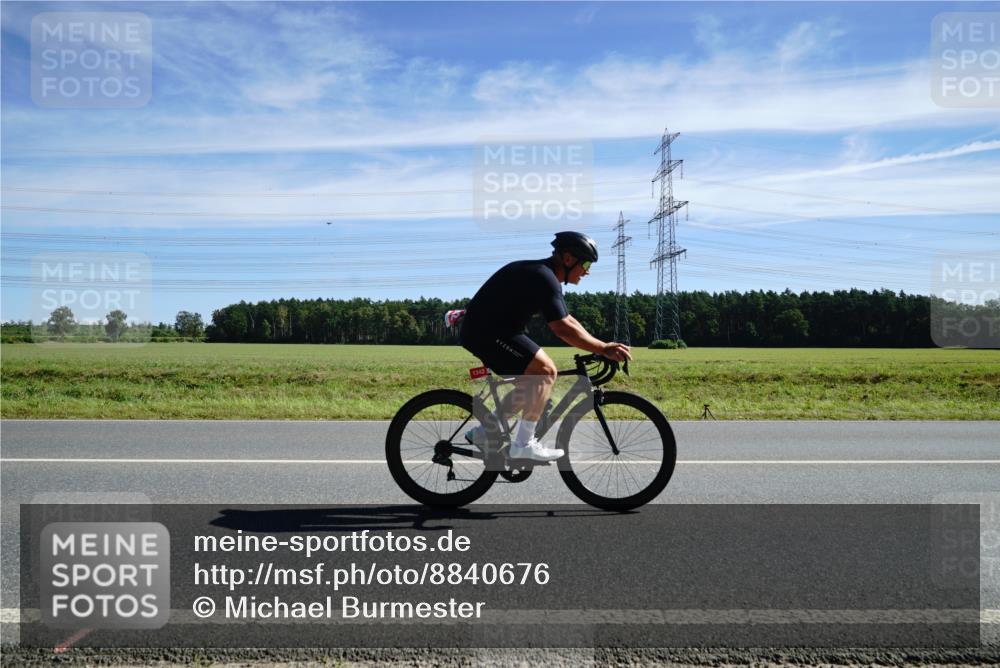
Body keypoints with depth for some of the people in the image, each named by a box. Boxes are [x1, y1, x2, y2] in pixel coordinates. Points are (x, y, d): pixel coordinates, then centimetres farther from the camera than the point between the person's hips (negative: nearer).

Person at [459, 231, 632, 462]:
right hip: (487, 332, -10)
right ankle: (523, 444, -10)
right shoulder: (544, 278, -18)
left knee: (533, 381, 13)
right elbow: (562, 328, -27)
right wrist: (603, 349, -24)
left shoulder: (545, 275, 14)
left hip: (483, 330, 10)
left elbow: (567, 321, 16)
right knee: (545, 371, -15)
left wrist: (602, 347, 10)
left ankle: (485, 432, 18)